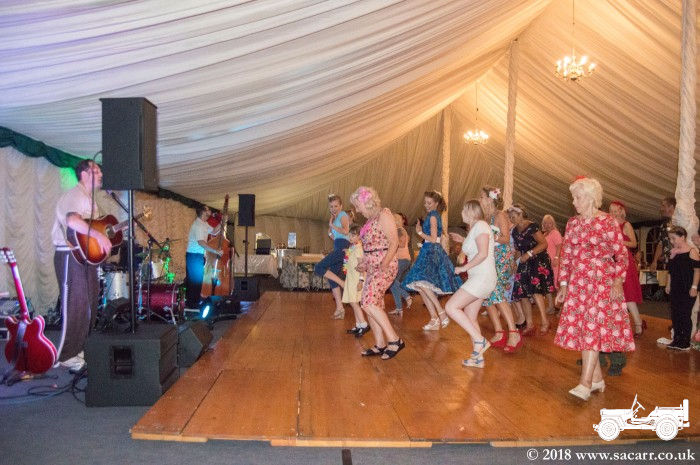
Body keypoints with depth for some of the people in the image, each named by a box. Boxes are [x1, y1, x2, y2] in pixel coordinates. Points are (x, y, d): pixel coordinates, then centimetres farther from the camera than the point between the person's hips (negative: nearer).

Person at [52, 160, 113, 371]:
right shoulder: (74, 195, -13)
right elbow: (72, 220, -32)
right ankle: (67, 356, 2)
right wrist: (99, 235, -38)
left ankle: (81, 348, 26)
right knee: (75, 306, -7)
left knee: (90, 304, 14)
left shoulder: (90, 199, 21)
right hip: (72, 257, -10)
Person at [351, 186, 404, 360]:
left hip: (385, 266, -9)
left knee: (368, 303, -17)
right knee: (371, 305, 8)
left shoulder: (384, 215, -10)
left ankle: (395, 340, -11)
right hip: (372, 267, 9)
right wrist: (363, 264, 24)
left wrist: (385, 263, -26)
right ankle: (380, 345, 15)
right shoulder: (371, 219, 15)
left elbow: (394, 242, -17)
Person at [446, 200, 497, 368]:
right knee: (469, 318, 11)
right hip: (477, 278, 10)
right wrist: (463, 240, 25)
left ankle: (480, 340, -11)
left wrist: (464, 268, -14)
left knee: (451, 307, -16)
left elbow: (483, 253, -21)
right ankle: (478, 357, 16)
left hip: (483, 277, -10)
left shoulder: (480, 225, -11)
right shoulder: (474, 228, 19)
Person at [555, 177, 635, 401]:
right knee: (581, 328, 5)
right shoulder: (572, 224, 10)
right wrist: (563, 284, 8)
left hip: (602, 282, -6)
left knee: (593, 328, -9)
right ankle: (597, 378, 17)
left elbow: (621, 254, -5)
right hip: (578, 283, 6)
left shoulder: (608, 222, -5)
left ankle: (586, 383, -8)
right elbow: (566, 256, 11)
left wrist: (618, 281, -13)